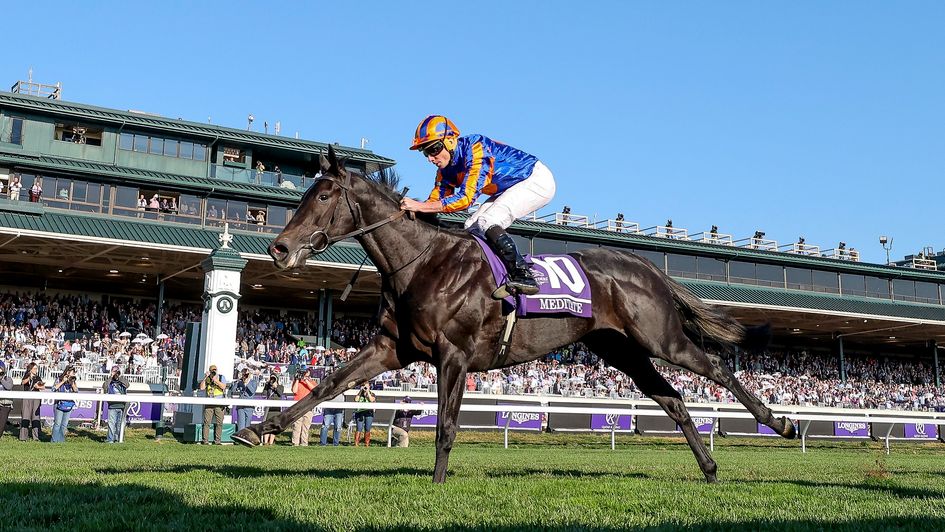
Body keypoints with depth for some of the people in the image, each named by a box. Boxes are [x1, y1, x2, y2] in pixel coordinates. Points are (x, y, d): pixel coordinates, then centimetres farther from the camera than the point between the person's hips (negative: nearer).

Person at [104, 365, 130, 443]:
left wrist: (120, 377, -9)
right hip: (112, 405, -2)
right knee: (112, 422, -8)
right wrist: (111, 377, -11)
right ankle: (110, 439, -6)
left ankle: (117, 438, 14)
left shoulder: (123, 380, 12)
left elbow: (127, 385, -8)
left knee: (120, 423, 5)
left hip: (121, 405, 2)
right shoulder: (110, 381, 7)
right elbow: (105, 387, -12)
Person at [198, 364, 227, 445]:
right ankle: (205, 440, -3)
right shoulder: (206, 379, 11)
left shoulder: (221, 377, 6)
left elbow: (223, 387, -9)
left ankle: (218, 441, 4)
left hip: (219, 404, -1)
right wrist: (205, 377, -8)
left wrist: (216, 380, -17)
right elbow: (202, 387, -3)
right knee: (207, 422, -5)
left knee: (219, 423, -1)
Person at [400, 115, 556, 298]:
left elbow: (466, 198, -35)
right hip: (510, 189, 10)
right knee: (472, 227, -1)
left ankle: (524, 276, -23)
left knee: (487, 222, -24)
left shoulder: (476, 149, -29)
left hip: (537, 180, -9)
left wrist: (420, 206, -37)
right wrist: (408, 210, -20)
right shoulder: (445, 169, -2)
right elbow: (436, 199, 0)